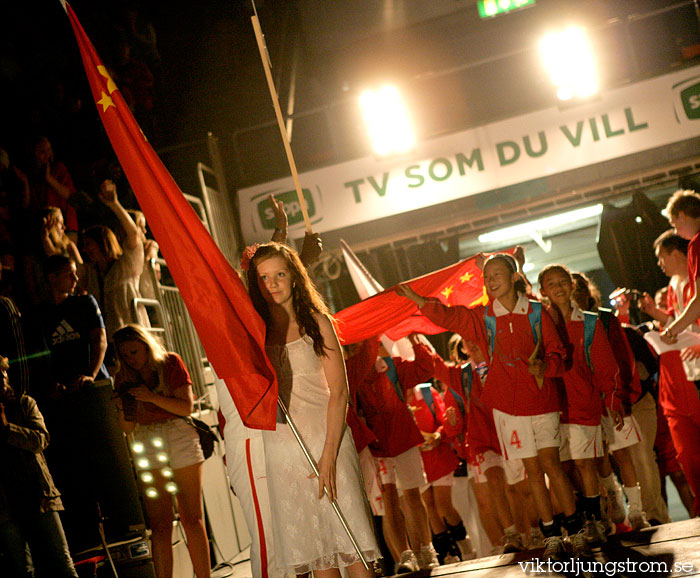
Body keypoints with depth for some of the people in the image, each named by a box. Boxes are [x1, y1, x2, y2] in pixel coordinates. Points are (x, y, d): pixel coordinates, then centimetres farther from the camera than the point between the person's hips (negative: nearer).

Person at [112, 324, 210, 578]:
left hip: (180, 436, -1)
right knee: (159, 525, -6)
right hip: (146, 444, 1)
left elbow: (186, 406, -5)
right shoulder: (123, 379, 8)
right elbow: (127, 429, 9)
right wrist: (125, 411, -11)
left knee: (192, 518, 0)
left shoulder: (171, 363, 2)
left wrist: (153, 398, -15)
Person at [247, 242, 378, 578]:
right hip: (279, 447, 2)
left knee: (348, 537, -5)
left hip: (324, 438, -2)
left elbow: (339, 391, -4)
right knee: (312, 547, 4)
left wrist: (329, 454, -12)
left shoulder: (316, 321, 3)